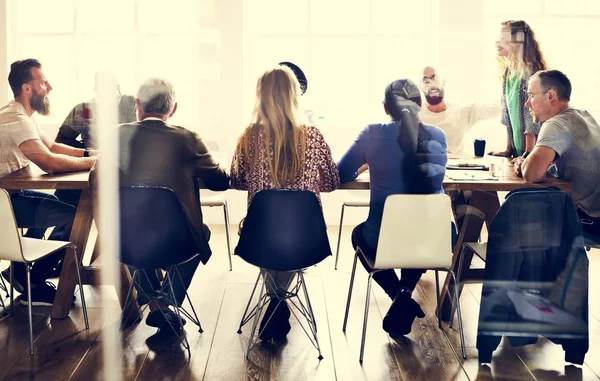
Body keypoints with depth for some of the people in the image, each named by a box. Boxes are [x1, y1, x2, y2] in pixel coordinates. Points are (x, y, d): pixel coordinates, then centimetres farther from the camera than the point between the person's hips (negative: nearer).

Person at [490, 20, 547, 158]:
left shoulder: (530, 72, -16)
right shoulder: (508, 72, 7)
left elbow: (532, 117, -19)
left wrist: (528, 154, -20)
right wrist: (508, 149, 11)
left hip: (532, 150, -7)